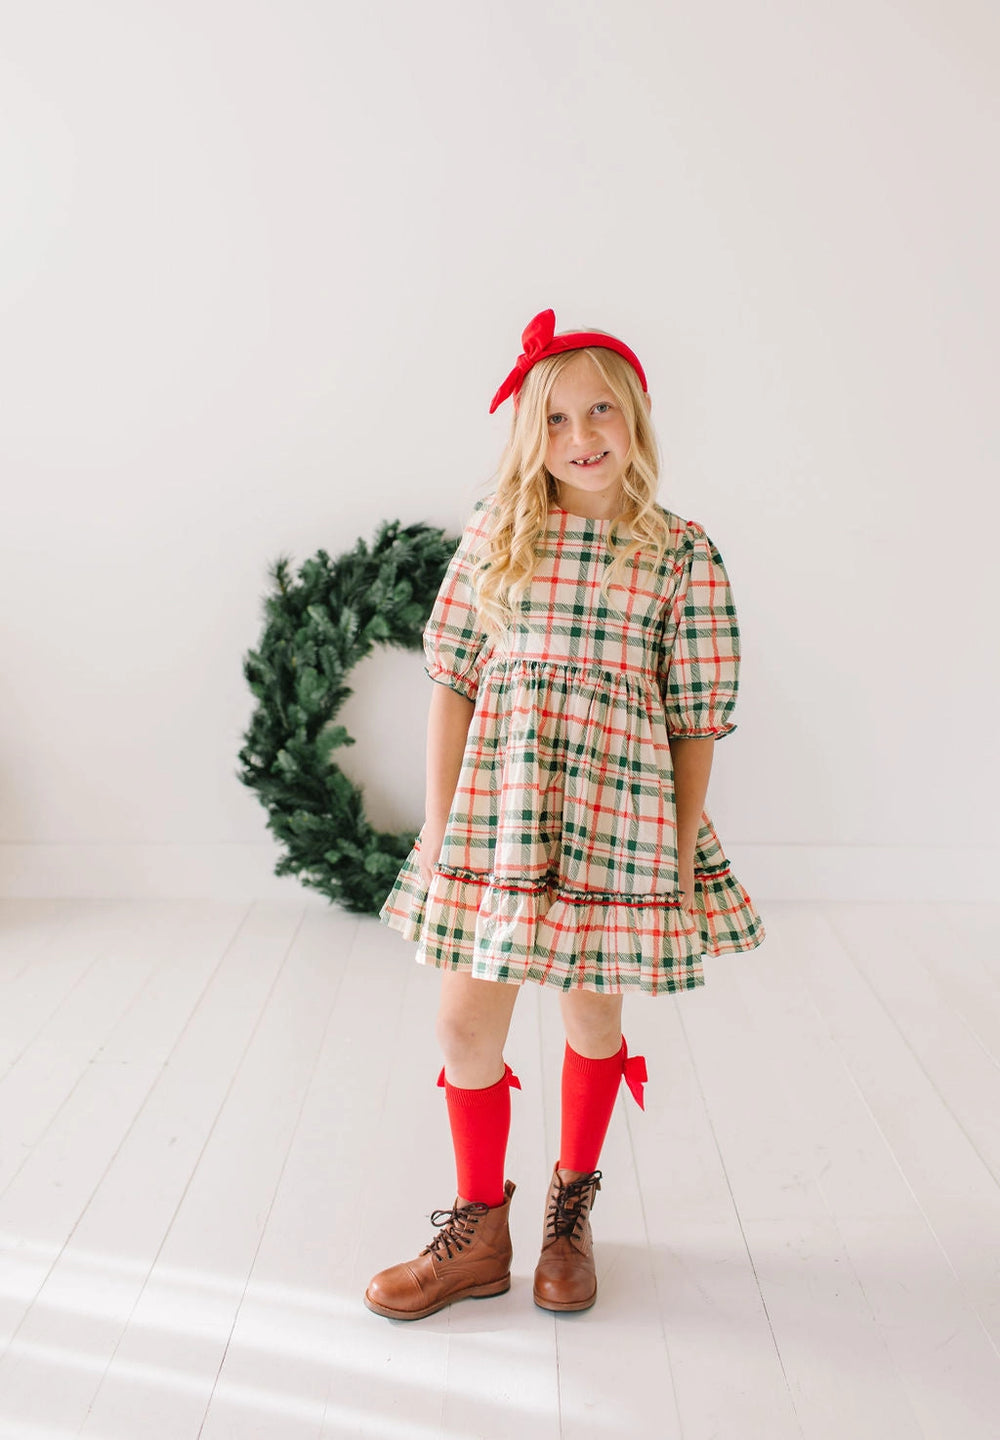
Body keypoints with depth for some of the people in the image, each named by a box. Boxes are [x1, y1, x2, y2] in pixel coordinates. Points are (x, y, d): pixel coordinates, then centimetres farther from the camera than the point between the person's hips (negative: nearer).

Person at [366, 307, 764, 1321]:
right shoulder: (495, 534, 4)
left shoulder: (683, 554, 0)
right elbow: (452, 679, 4)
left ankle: (571, 1213, 39)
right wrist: (439, 823, 0)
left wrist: (683, 851, -1)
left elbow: (696, 719, 0)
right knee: (466, 1022, 7)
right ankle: (478, 1235, 30)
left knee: (592, 1019, 13)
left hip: (617, 813, -1)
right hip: (495, 807, 2)